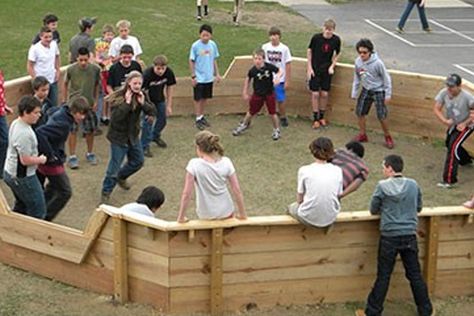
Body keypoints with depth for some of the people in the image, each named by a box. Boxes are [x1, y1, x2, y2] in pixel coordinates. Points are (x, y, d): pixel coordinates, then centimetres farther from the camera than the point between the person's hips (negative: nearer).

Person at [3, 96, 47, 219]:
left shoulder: (15, 123, 2)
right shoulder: (24, 134, -30)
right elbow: (26, 160, -27)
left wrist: (36, 156, 9)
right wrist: (41, 160, -9)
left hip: (10, 172, 10)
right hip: (22, 177, -10)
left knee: (21, 207, 26)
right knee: (38, 211, 2)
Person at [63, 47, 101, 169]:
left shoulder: (95, 69, -10)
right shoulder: (71, 69, -14)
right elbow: (66, 84, 2)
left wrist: (95, 101, 4)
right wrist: (65, 100, 3)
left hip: (89, 103, 2)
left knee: (90, 129, 11)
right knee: (73, 130, -1)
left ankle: (90, 153, 30)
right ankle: (72, 156, 10)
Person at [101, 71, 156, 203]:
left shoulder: (141, 96, -3)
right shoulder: (118, 97, -21)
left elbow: (152, 112, -7)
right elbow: (115, 117, -30)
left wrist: (143, 103, -23)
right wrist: (127, 103, -34)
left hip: (133, 136, 6)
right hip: (119, 136, -6)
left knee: (138, 161, 20)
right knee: (114, 165, -1)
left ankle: (121, 177, 46)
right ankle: (106, 192, 16)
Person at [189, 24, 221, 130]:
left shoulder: (213, 45, -2)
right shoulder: (195, 46, -14)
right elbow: (191, 61, -7)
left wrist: (217, 74, 9)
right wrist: (193, 76, -9)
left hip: (209, 77, 4)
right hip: (199, 78, -4)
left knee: (205, 98, 15)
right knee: (198, 98, 4)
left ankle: (202, 116, 29)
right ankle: (198, 119, 13)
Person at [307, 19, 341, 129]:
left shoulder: (336, 40, -9)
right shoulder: (316, 37, -15)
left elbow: (337, 54, 8)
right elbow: (309, 51, -2)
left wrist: (332, 66, -3)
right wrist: (309, 68, -5)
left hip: (327, 70, 2)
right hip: (314, 69, -2)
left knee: (325, 94, 6)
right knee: (315, 93, -1)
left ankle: (321, 116, 24)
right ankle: (315, 118, 10)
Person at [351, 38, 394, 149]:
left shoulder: (377, 63, -23)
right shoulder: (358, 61, -8)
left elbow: (386, 78, -13)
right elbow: (356, 78, 7)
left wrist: (388, 94, -11)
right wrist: (354, 92, 9)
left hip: (378, 91, -5)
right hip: (366, 90, 5)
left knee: (381, 116, -6)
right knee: (360, 112, 7)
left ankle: (388, 137, 12)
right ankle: (362, 135, 25)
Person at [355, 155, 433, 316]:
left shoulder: (382, 186, -9)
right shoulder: (413, 185, 1)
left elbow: (373, 210, 1)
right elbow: (418, 207, 14)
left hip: (389, 237, -3)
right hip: (410, 236, 3)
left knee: (383, 277, 5)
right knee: (415, 275, 13)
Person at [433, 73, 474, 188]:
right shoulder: (444, 93, -21)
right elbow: (437, 109, -17)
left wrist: (464, 123, -25)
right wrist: (445, 121, -34)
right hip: (452, 124, 7)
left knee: (453, 147, -21)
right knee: (449, 143, 28)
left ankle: (449, 180, -21)